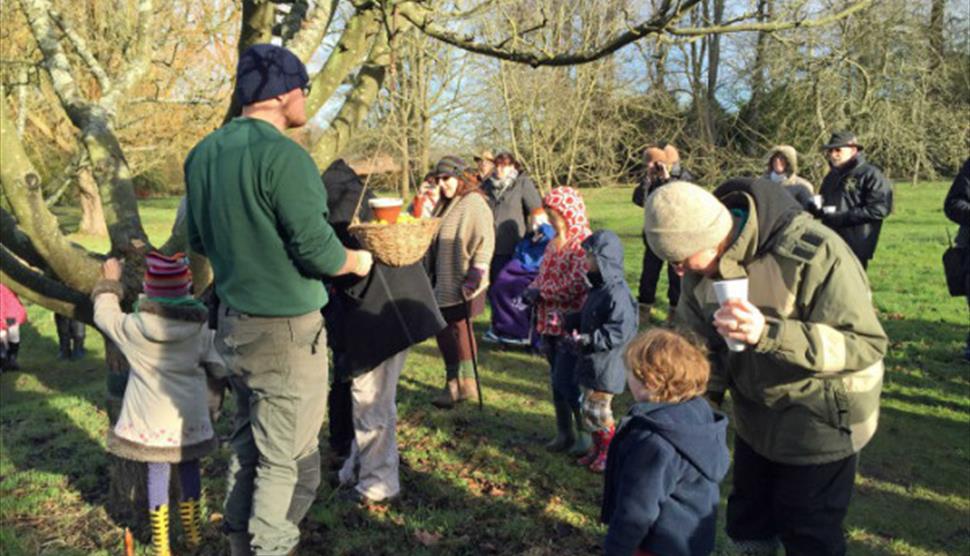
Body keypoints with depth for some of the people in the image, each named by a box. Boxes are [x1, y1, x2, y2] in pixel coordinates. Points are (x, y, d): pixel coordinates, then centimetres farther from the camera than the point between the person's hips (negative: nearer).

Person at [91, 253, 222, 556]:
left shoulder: (133, 327, -11)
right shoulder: (201, 329, -9)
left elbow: (104, 315, 7)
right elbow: (220, 364, -1)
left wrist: (109, 283, 21)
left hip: (151, 417, -1)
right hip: (189, 415, 1)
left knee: (157, 472, 11)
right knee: (189, 467, 17)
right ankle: (192, 531, 30)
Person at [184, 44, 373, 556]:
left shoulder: (203, 153, 5)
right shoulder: (283, 155, -20)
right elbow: (317, 251, -21)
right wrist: (357, 261, -2)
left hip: (233, 322, 8)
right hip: (285, 331, -8)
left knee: (247, 444, 21)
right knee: (287, 460, 5)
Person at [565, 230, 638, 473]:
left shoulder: (616, 293, -23)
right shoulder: (597, 288, 10)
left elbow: (621, 331, -28)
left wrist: (589, 340, -30)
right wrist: (569, 321, 8)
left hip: (605, 367, -10)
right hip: (590, 363, 10)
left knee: (597, 410, 0)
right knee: (589, 409, 18)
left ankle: (609, 453, 18)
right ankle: (597, 449, 33)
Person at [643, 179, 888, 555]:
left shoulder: (812, 253, -30)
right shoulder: (701, 268, -10)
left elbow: (865, 344, -30)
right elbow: (701, 344, 2)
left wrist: (767, 333, -42)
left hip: (820, 422, -5)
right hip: (755, 419, 6)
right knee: (747, 524, 21)